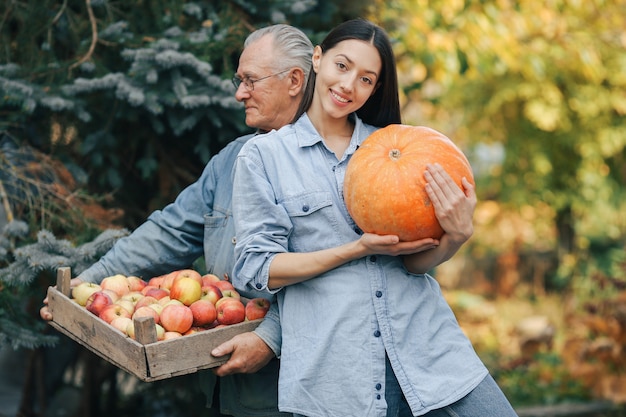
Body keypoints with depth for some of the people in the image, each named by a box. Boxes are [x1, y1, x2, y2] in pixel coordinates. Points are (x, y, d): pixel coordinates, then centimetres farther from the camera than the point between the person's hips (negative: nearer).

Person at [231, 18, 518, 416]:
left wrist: (456, 235, -16)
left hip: (423, 342, 3)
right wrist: (358, 249, -12)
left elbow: (413, 261, 6)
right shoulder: (262, 155, 3)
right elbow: (257, 270, -4)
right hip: (333, 366, -2)